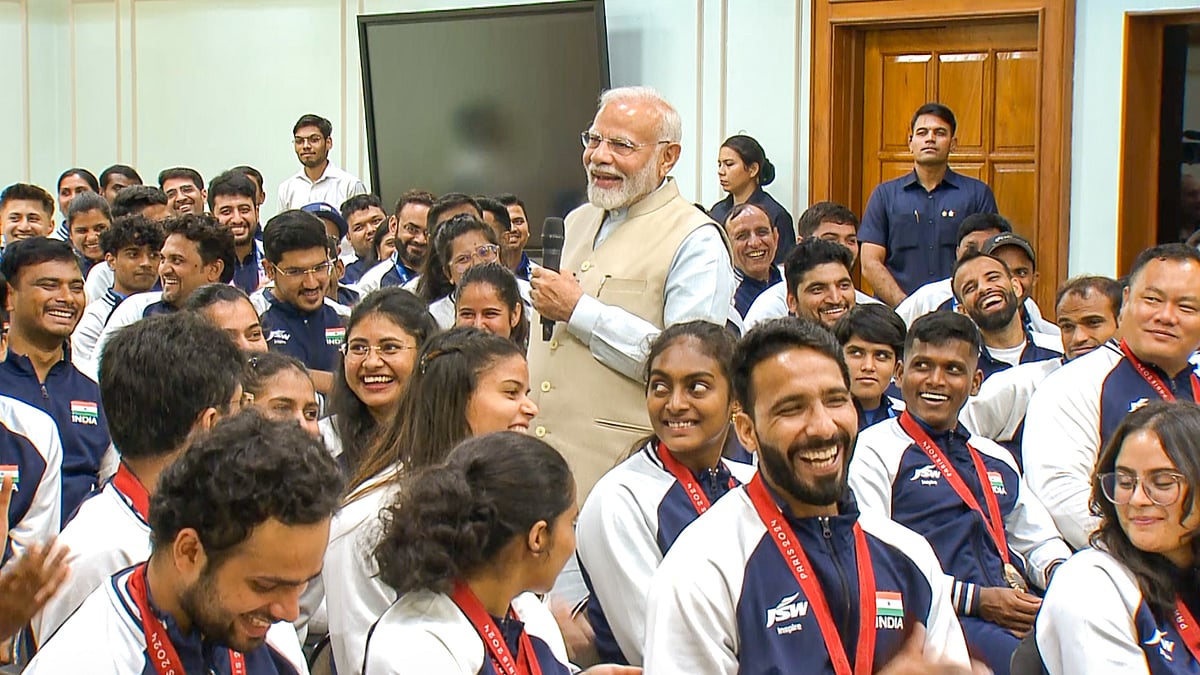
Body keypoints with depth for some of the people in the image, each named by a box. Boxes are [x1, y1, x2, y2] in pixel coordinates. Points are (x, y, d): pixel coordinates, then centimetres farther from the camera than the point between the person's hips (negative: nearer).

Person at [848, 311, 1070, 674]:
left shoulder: (997, 459, 26)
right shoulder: (873, 452, 4)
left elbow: (1040, 540, 31)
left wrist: (1060, 573, 5)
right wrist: (977, 600, -12)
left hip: (1017, 614, 6)